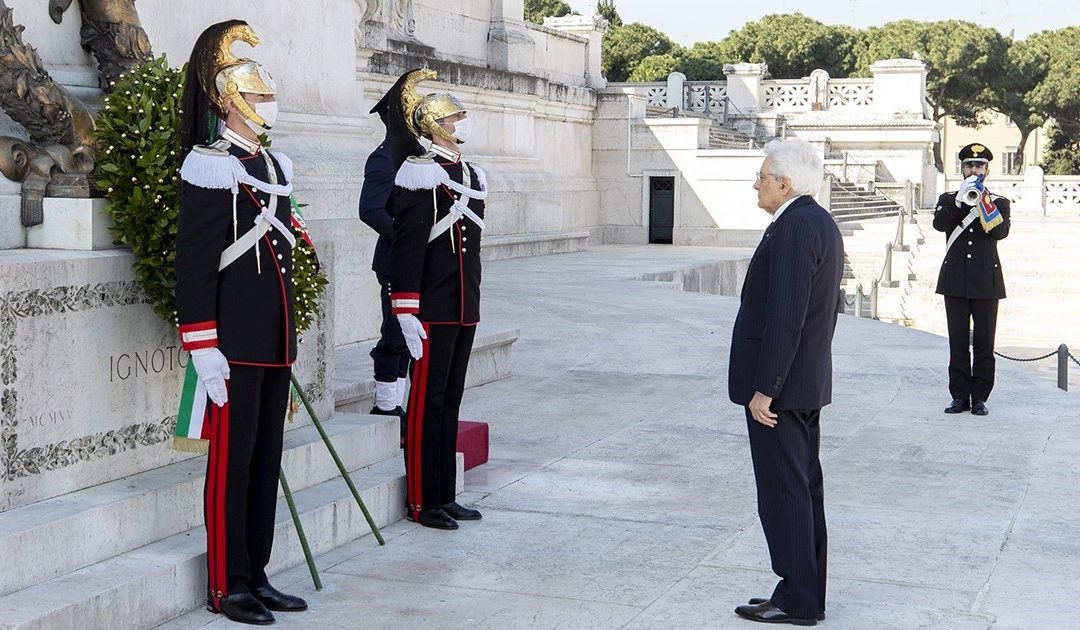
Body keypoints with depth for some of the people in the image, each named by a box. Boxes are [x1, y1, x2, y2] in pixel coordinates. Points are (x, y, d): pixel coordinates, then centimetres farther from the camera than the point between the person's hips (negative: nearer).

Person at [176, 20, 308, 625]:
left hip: (276, 341, 8)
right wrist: (203, 349, -17)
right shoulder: (210, 167, -11)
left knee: (268, 459, 12)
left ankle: (258, 576, 21)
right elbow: (193, 265, -13)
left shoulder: (277, 166, 14)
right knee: (233, 461, 0)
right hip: (235, 343, -8)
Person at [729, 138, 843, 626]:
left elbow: (785, 317, -24)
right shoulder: (821, 223, 13)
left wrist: (764, 388, -21)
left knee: (783, 493, -3)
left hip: (779, 385, -10)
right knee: (803, 489, 14)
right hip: (809, 382, 10)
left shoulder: (793, 227, -19)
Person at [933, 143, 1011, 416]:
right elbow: (939, 224, -9)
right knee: (958, 341, 1)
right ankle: (960, 396, 5)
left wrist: (983, 203, -22)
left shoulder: (999, 202, 9)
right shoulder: (948, 199, 11)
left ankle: (980, 397, 4)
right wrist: (960, 201, -20)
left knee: (984, 342, -1)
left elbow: (1001, 231, -10)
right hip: (955, 281, 1)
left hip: (986, 281, -1)